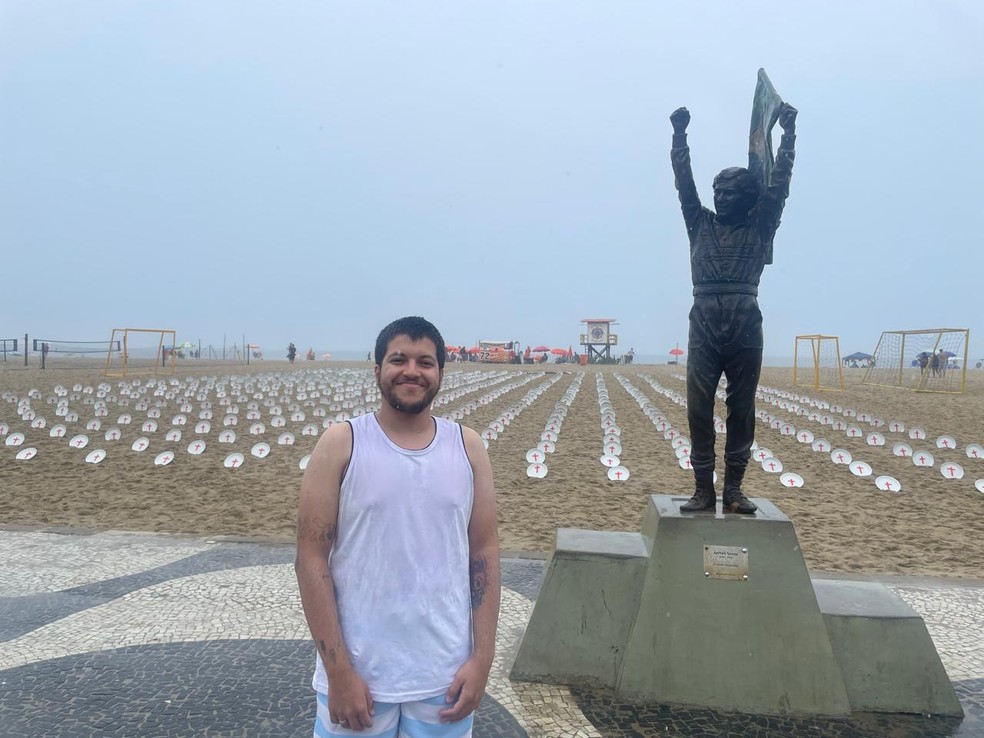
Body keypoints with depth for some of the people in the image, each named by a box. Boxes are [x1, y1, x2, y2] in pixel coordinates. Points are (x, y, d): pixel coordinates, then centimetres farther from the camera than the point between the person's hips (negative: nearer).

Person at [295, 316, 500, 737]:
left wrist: (482, 658, -2)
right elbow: (311, 559, -8)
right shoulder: (341, 444, -7)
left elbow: (484, 553, 2)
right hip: (359, 674, -2)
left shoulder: (467, 447, 0)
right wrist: (338, 671, -11)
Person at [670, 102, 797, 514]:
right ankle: (704, 489, 3)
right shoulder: (700, 223, 16)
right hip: (704, 328, 1)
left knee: (741, 410, 2)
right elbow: (684, 181, 13)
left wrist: (788, 133, 9)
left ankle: (734, 489, 9)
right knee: (699, 409, -3)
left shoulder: (759, 228, 13)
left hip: (745, 329, 0)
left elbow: (779, 182, 9)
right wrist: (679, 135, 10)